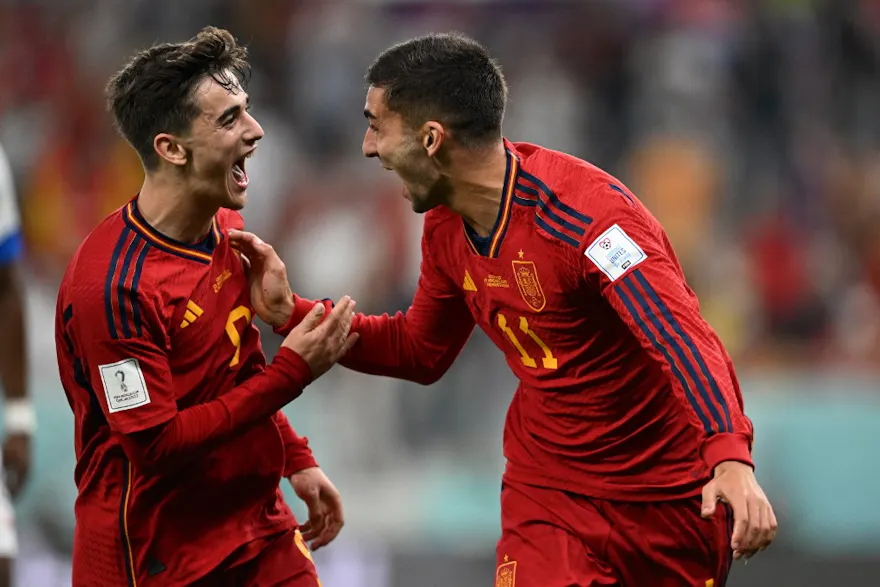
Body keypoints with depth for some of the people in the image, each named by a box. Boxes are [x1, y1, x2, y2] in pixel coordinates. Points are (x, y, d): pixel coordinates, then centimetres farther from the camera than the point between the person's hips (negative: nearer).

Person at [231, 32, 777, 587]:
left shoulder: (584, 208, -24)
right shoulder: (446, 228, 1)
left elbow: (684, 339, -34)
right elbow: (419, 353, 18)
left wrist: (730, 457, -51)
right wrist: (288, 311, 7)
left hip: (673, 498, -5)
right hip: (548, 491, 5)